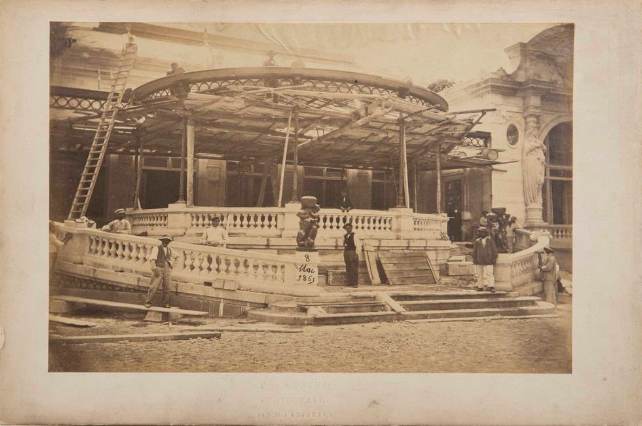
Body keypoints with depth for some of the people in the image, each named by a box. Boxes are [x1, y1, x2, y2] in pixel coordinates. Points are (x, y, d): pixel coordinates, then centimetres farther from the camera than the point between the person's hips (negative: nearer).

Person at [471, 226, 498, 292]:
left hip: (488, 261, -2)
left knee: (489, 273, -9)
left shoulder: (490, 240, 2)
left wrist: (494, 258, -2)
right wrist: (474, 259, 4)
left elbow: (494, 250, 3)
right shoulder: (477, 241, 5)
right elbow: (474, 251, 9)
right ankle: (480, 286, 12)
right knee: (479, 274, 5)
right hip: (479, 261, 2)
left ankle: (491, 287, -11)